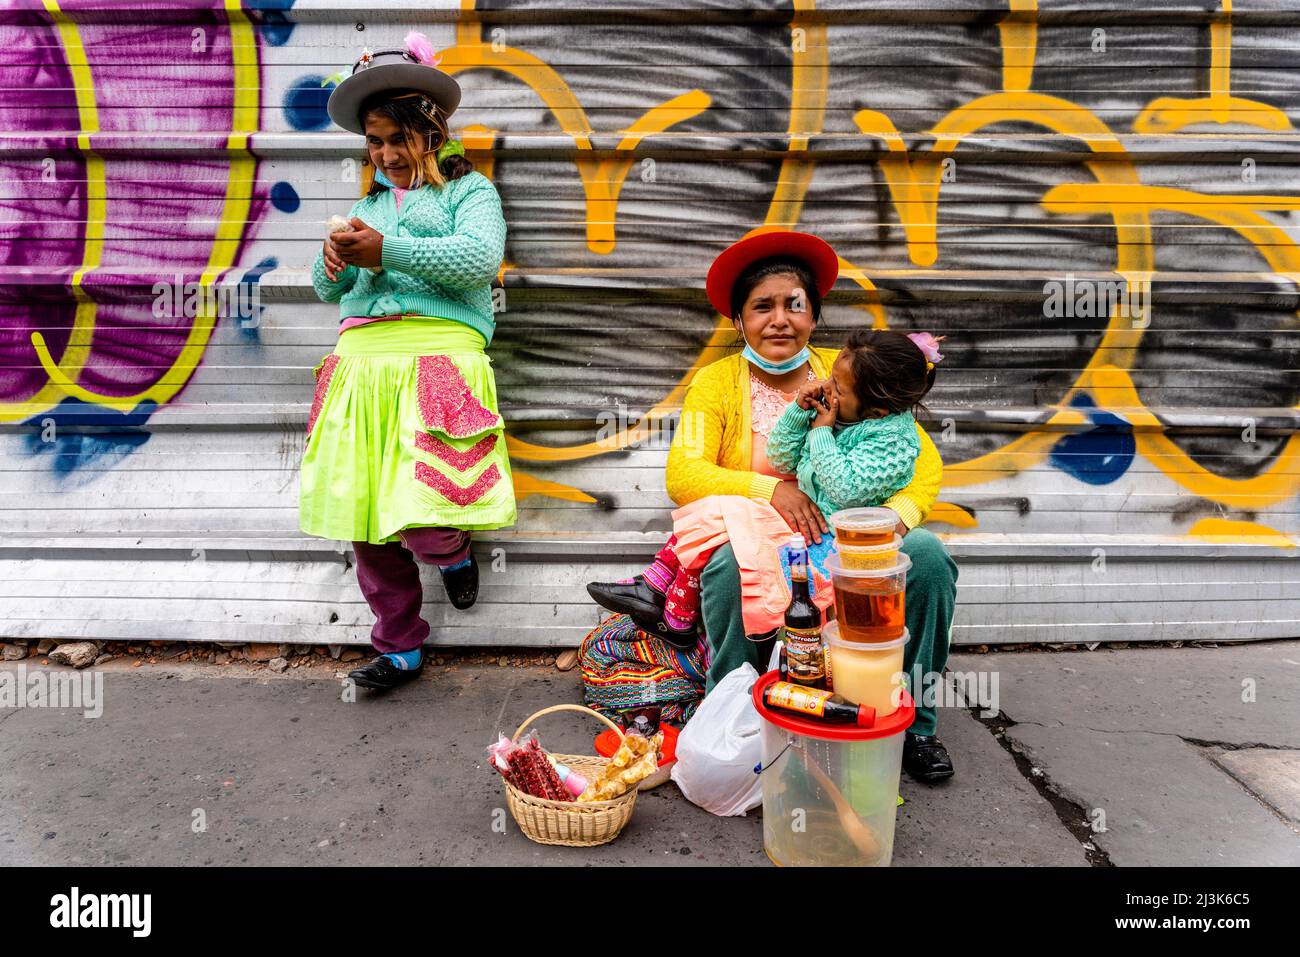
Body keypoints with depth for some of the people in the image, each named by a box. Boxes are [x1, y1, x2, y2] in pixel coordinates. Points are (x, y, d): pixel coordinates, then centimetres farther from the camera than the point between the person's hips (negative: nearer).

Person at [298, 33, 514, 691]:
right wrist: (334, 263, 0)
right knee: (366, 519, 5)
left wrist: (388, 250, -13)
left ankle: (455, 553, 23)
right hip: (361, 359, 6)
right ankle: (401, 649, 22)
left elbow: (481, 257, -10)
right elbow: (327, 290, 23)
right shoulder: (369, 202, 27)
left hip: (436, 355, -6)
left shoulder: (468, 190, 12)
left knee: (426, 524, -16)